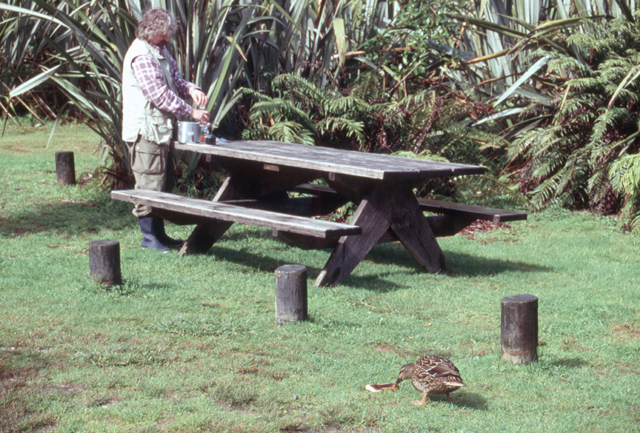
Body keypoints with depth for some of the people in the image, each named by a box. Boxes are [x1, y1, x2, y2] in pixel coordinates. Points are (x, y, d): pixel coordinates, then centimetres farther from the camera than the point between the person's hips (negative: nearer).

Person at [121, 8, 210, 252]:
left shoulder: (160, 52, 16)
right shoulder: (141, 56, -17)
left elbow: (175, 78, 19)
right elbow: (159, 93, -22)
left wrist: (191, 90, -5)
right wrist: (190, 112, -19)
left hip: (160, 129, 11)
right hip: (145, 129, -11)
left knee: (165, 183, 15)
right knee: (150, 183, -6)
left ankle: (159, 234, 22)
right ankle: (149, 237, 0)